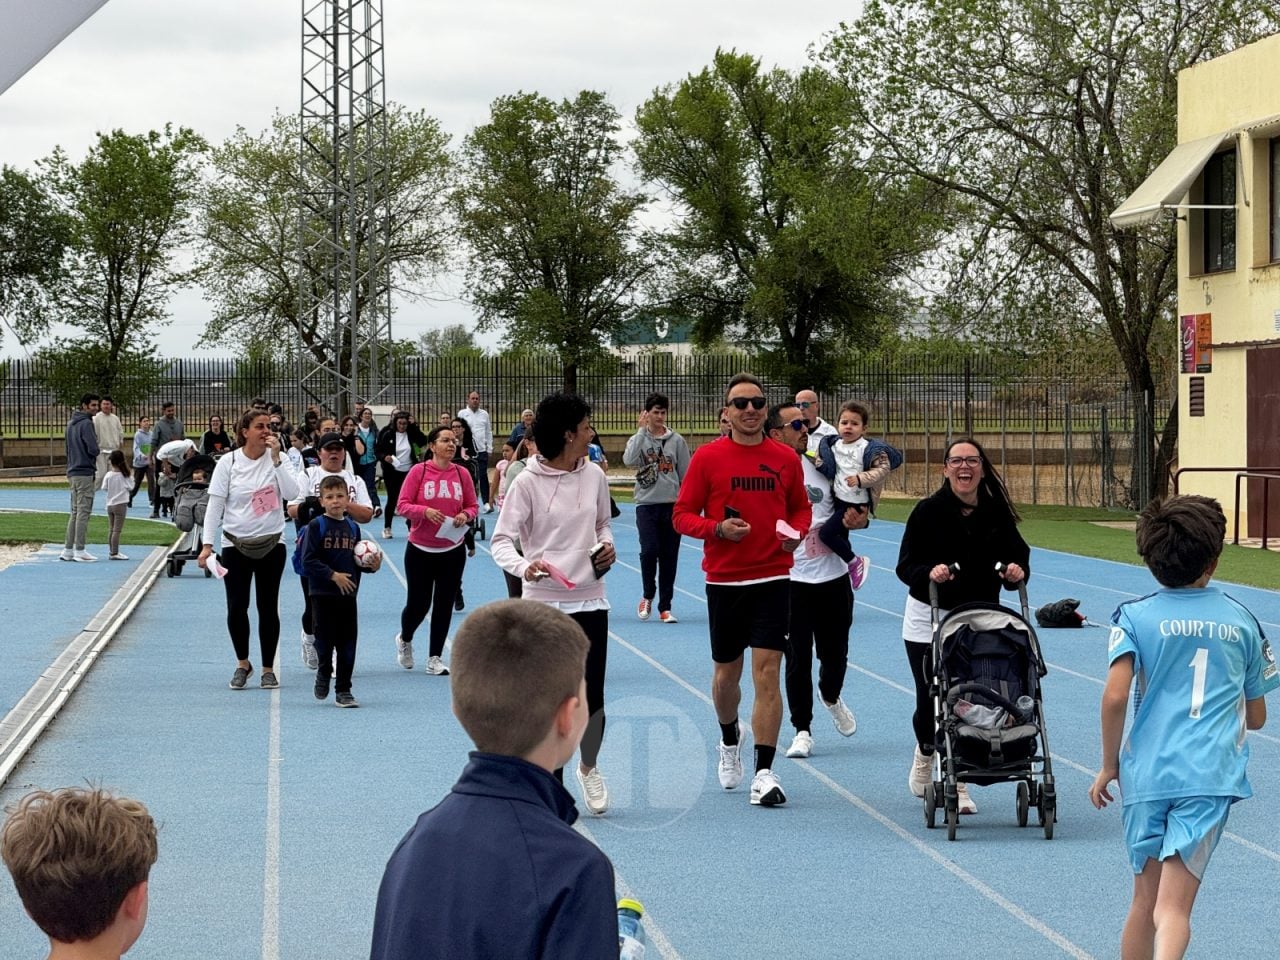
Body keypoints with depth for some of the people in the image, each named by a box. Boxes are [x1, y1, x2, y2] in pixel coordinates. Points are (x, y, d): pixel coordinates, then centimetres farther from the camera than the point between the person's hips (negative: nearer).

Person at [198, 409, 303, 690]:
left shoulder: (276, 458, -2)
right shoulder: (228, 463, -5)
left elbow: (292, 493, -15)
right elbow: (215, 505, -4)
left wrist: (276, 458, -19)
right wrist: (207, 544, -9)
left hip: (271, 543, 1)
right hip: (236, 544, -1)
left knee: (268, 607, 4)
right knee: (236, 607, -1)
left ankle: (268, 669, 15)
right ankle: (243, 664, 20)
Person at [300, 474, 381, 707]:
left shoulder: (353, 527, 10)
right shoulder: (316, 526, -7)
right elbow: (308, 561, -13)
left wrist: (372, 566, -4)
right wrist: (333, 575, -18)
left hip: (348, 594, 4)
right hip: (322, 594, -4)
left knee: (347, 644, 4)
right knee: (324, 640, 0)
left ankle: (343, 690, 12)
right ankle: (323, 675, 28)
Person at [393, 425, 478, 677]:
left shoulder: (462, 474, 1)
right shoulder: (418, 471, -8)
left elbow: (472, 506, 9)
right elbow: (402, 505, -8)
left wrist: (465, 515, -13)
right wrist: (425, 511, -25)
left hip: (452, 550, 3)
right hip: (420, 549, -3)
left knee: (444, 605, 3)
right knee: (418, 604, 3)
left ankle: (435, 658, 15)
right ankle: (404, 639, 35)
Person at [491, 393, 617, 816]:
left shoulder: (594, 476, 6)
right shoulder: (528, 483, -9)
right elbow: (501, 540, -10)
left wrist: (607, 545, 0)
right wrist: (524, 567, -30)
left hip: (589, 601, 4)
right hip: (543, 602, -4)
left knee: (592, 697, 3)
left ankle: (589, 768, 28)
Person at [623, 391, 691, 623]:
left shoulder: (676, 440, 6)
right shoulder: (639, 438, 4)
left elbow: (685, 475, 9)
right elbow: (628, 460, -18)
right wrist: (641, 430, -15)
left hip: (672, 505, 2)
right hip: (647, 504, -1)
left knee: (669, 556, 3)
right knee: (649, 550, -15)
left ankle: (665, 607, 12)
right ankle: (648, 596, 9)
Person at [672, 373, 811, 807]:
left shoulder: (785, 458, 3)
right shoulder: (707, 457, -2)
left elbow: (801, 507, 16)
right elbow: (682, 515, -1)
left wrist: (796, 532, -5)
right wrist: (717, 528, -18)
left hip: (772, 579, 0)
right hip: (723, 580, 0)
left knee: (767, 674, -9)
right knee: (726, 673, 13)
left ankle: (764, 773, -7)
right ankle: (729, 740, 43)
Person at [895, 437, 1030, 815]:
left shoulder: (997, 513, 0)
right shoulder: (928, 511, -7)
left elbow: (1018, 553, 4)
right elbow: (906, 564, -7)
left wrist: (1017, 570, -19)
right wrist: (929, 572, -28)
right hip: (928, 620, -1)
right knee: (930, 702, 0)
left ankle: (958, 782, 5)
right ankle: (926, 754, 34)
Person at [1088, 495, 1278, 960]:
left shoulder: (1135, 616, 4)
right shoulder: (1242, 621, 11)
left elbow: (1115, 696, -10)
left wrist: (1109, 765, 4)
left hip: (1146, 771, 0)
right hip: (1212, 776, 0)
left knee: (1145, 901, 16)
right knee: (1173, 909, -10)